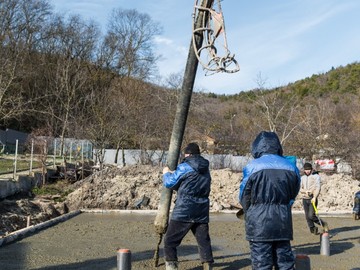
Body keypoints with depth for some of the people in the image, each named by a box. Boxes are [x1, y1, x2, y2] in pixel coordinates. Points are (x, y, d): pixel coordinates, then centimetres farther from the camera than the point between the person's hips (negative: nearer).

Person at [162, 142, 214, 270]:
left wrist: (166, 173, 20)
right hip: (201, 211, 6)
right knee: (204, 241, 11)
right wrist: (174, 174, 26)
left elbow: (170, 183, -1)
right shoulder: (205, 169, 13)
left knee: (170, 240, 4)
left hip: (184, 211, -6)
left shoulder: (184, 167, -8)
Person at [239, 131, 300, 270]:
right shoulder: (291, 166, 4)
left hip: (259, 221, -4)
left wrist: (249, 213, 18)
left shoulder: (252, 166, -9)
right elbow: (293, 194, 12)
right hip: (283, 221, 4)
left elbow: (244, 197, -1)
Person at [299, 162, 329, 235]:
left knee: (311, 215, -14)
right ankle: (313, 229, 17)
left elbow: (318, 187, -10)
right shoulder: (302, 178, 15)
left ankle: (323, 224, 7)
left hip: (312, 199, -5)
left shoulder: (316, 176, 0)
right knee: (307, 216, 3)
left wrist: (314, 197, -21)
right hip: (304, 199, 5)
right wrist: (305, 191, -12)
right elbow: (300, 188, 9)